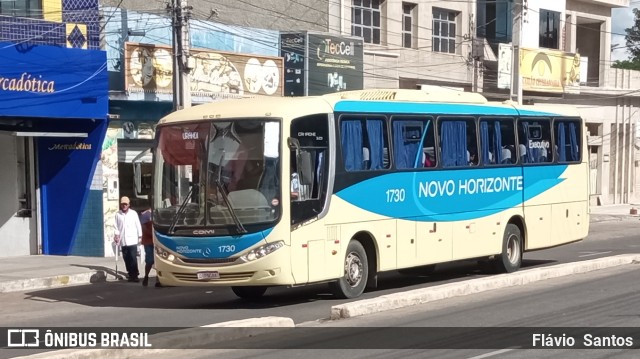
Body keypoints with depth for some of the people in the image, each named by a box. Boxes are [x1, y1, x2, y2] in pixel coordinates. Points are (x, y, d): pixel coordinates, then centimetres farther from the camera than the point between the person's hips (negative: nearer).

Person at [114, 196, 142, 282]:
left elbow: (138, 225, 6)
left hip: (132, 240, -2)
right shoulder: (118, 214, 6)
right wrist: (117, 235, -5)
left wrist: (140, 236, 5)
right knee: (126, 259, 5)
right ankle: (131, 274, 14)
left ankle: (134, 275, -8)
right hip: (123, 240, 2)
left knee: (133, 258, -8)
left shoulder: (133, 213, 3)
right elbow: (116, 226, 8)